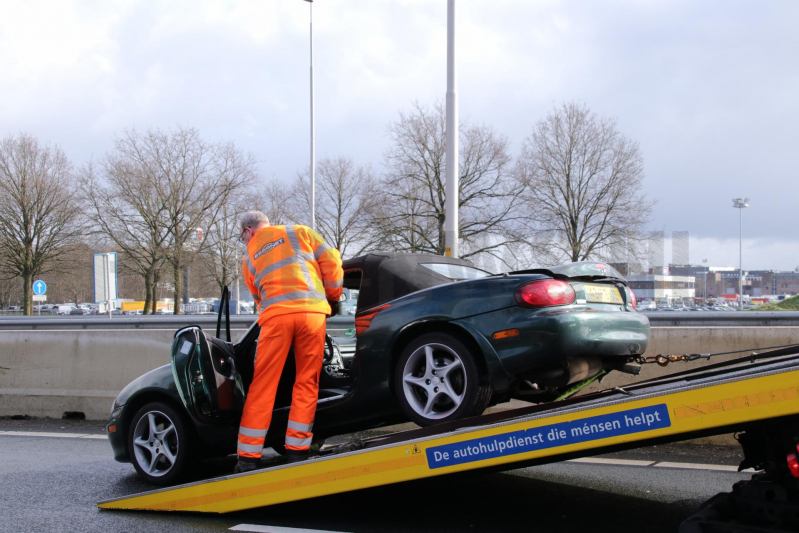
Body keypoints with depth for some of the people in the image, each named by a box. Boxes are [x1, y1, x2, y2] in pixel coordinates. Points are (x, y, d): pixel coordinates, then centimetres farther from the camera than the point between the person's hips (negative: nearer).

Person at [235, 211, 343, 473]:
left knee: (263, 385, 2)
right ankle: (297, 449, 7)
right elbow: (331, 260, 11)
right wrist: (333, 297, 21)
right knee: (307, 382, 8)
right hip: (311, 311, 0)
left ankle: (249, 456, 1)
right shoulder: (299, 233, 19)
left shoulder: (249, 258, 23)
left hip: (275, 315, 1)